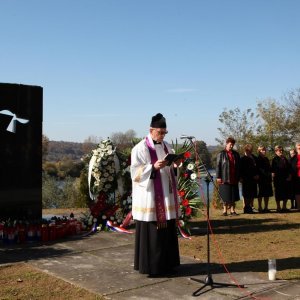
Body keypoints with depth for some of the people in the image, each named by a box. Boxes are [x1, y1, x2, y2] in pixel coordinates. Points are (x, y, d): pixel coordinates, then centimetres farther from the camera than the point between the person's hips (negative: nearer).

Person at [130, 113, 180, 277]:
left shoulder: (166, 146, 12)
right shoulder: (140, 148, -8)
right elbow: (136, 172, -12)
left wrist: (175, 165, -4)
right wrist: (153, 167, -25)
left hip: (166, 196, 7)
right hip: (149, 197, -6)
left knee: (167, 230, 10)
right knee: (152, 231, -3)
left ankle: (166, 263, 21)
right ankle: (151, 266, 7)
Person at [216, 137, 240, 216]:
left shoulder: (236, 154, 12)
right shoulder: (221, 154, 0)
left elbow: (238, 166, 15)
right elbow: (218, 166, -3)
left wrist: (238, 177, 11)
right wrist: (218, 177, -9)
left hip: (233, 179, 4)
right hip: (224, 179, -4)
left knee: (233, 195, 4)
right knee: (225, 195, 0)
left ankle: (232, 210, 11)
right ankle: (225, 210, 8)